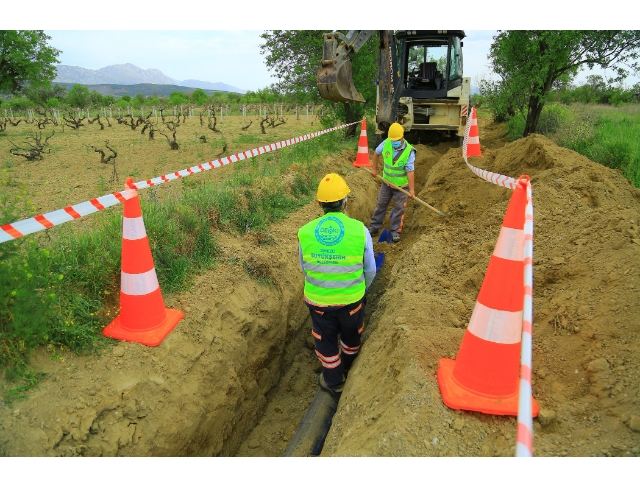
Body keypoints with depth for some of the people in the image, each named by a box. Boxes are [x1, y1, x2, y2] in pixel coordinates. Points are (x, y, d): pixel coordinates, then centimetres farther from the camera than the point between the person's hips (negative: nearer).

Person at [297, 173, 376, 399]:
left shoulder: (305, 232, -15)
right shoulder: (360, 230, -19)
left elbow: (304, 268, 1)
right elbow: (370, 270, -6)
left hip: (318, 300, 0)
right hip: (351, 298, 0)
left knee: (326, 341, 22)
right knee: (351, 336, 28)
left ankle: (334, 383, 41)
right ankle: (349, 369, 55)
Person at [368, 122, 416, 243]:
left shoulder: (409, 151, -22)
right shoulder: (386, 143, -13)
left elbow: (410, 171, -24)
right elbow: (376, 153, 8)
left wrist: (412, 189, -27)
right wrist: (374, 169, 10)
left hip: (401, 186, -3)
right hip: (387, 183, 4)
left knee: (399, 208, 5)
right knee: (380, 205, 13)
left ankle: (395, 231, 18)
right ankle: (374, 228, 26)